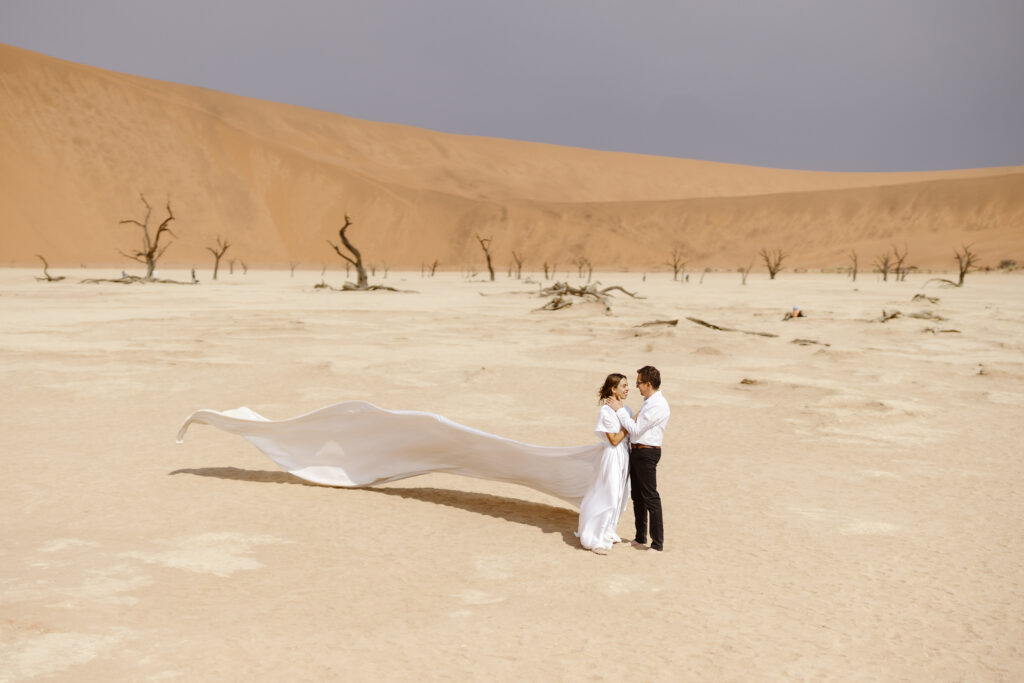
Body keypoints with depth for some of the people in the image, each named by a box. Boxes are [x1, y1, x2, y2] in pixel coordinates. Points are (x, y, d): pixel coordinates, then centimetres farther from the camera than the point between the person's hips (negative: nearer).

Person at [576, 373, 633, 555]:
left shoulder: (624, 408, 8)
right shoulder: (606, 411, -17)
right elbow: (614, 440, -18)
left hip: (624, 455, 8)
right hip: (613, 456, -8)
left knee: (619, 496, 15)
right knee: (608, 497, -4)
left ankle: (608, 533, 30)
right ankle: (596, 539, 7)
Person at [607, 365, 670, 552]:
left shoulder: (658, 406, -19)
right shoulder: (649, 402, 14)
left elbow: (635, 429, -18)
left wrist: (619, 409, -13)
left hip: (647, 453, -10)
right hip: (636, 451, 10)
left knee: (650, 497, -5)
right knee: (637, 496, 17)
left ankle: (658, 543, 1)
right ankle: (640, 538, 29)